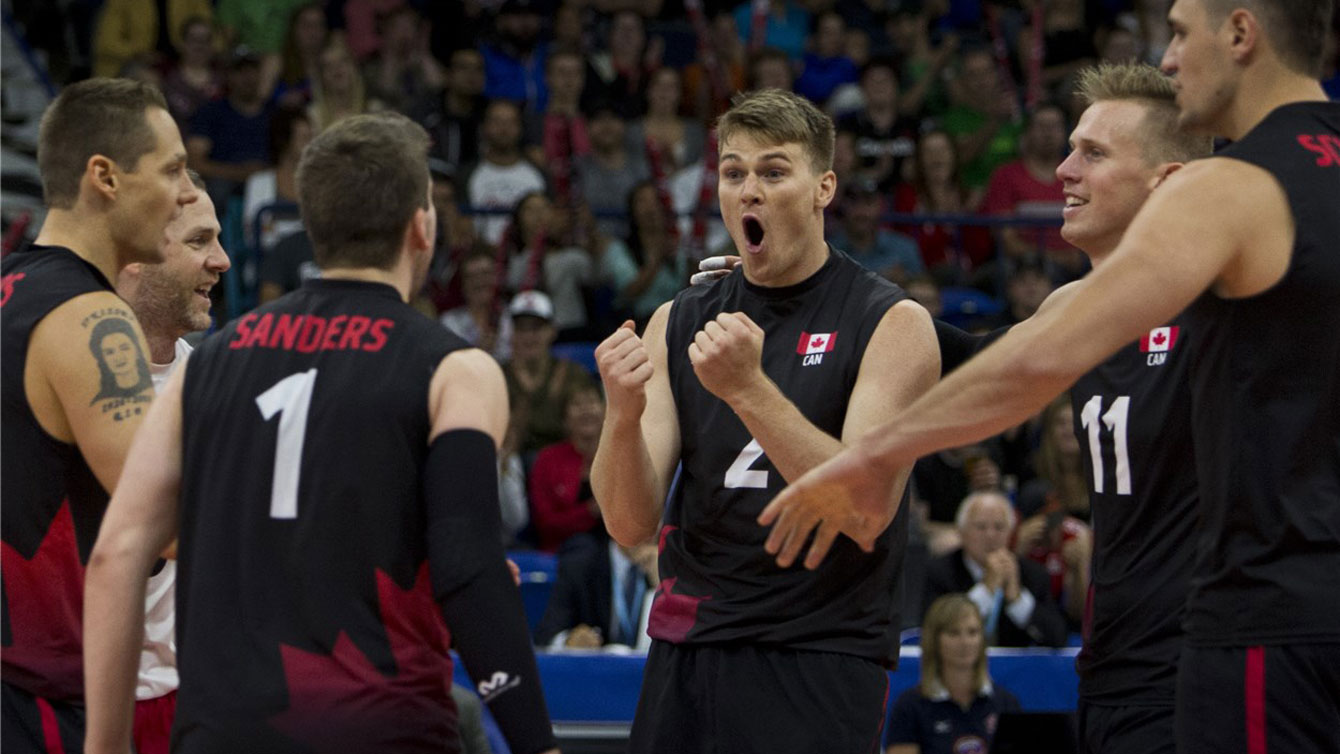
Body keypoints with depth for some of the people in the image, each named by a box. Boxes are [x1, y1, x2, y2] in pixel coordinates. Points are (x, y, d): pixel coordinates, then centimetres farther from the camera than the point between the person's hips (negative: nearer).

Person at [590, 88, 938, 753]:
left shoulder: (894, 323, -4)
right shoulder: (678, 323, 9)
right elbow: (631, 526, 0)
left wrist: (748, 389, -25)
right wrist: (623, 416, -20)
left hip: (818, 668, -4)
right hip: (686, 653, 4)